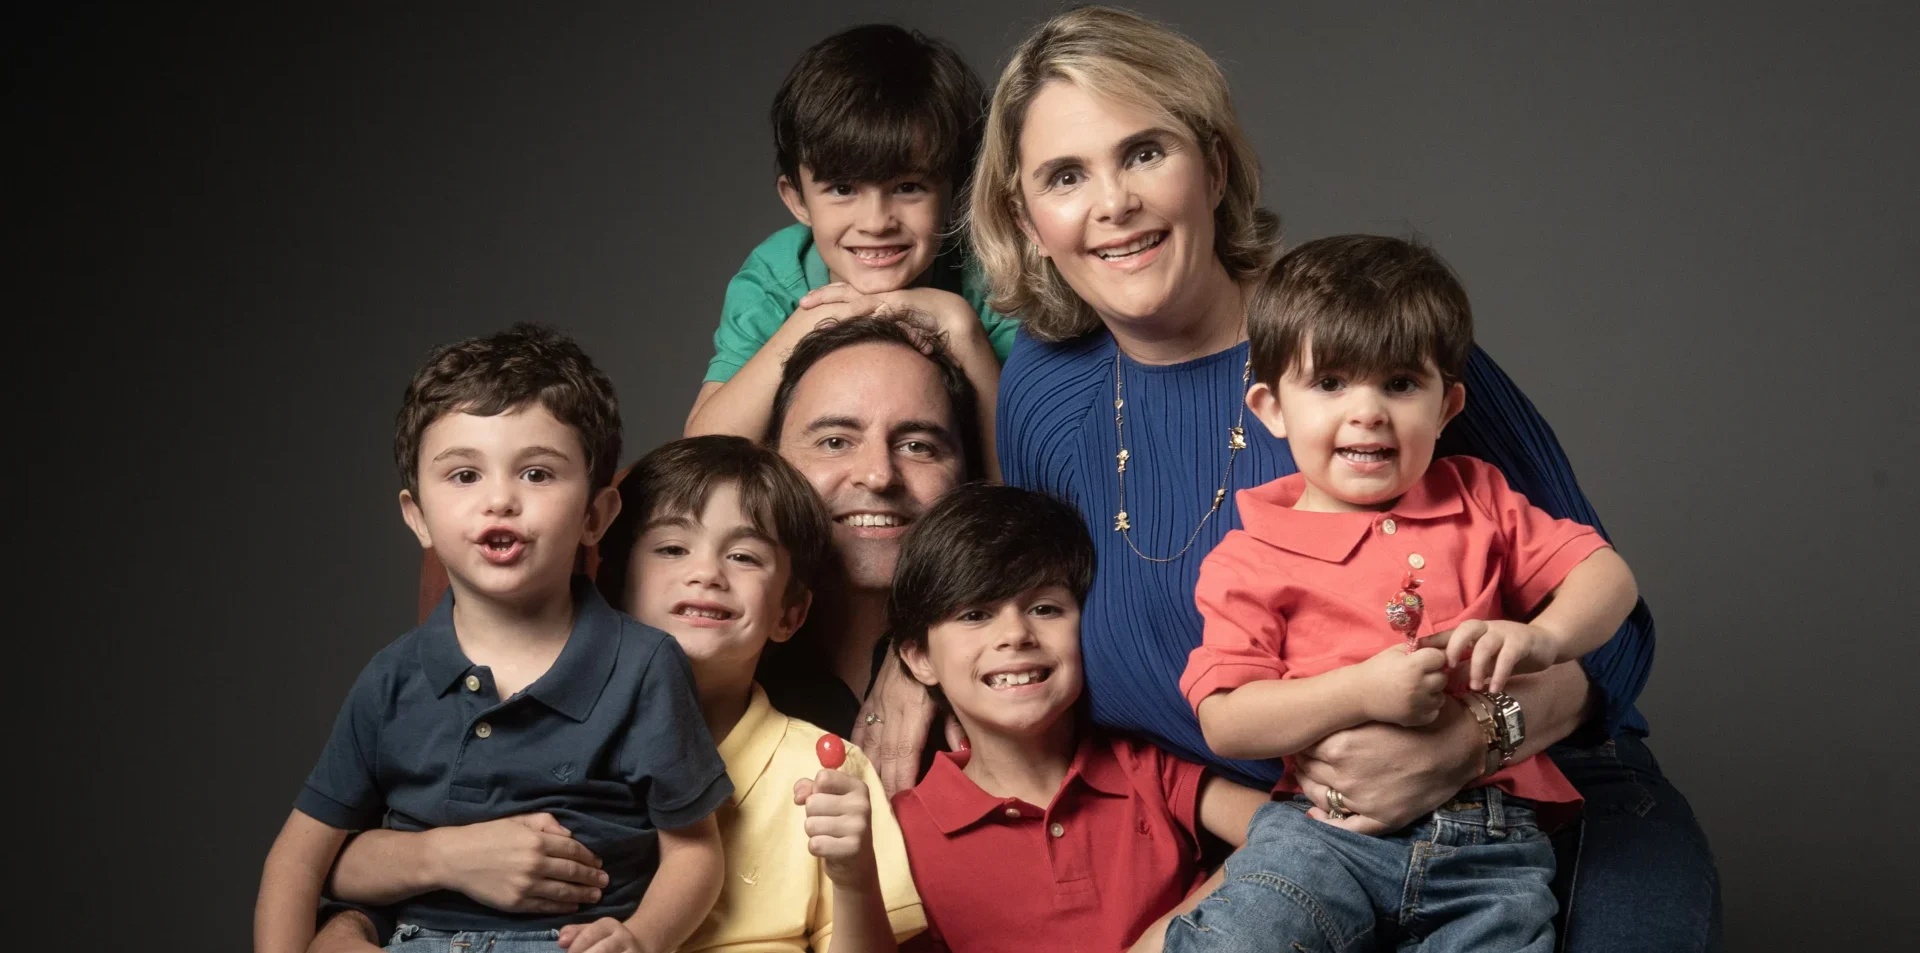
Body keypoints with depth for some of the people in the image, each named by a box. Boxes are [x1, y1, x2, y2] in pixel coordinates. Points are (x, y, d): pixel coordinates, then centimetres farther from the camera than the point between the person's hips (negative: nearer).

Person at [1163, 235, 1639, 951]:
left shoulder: (1478, 503, 18)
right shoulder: (1250, 559, 6)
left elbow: (1609, 576, 15)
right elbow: (1223, 721, -4)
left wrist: (1543, 637, -8)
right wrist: (1362, 692, -17)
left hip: (1488, 837, 3)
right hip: (1329, 829, -3)